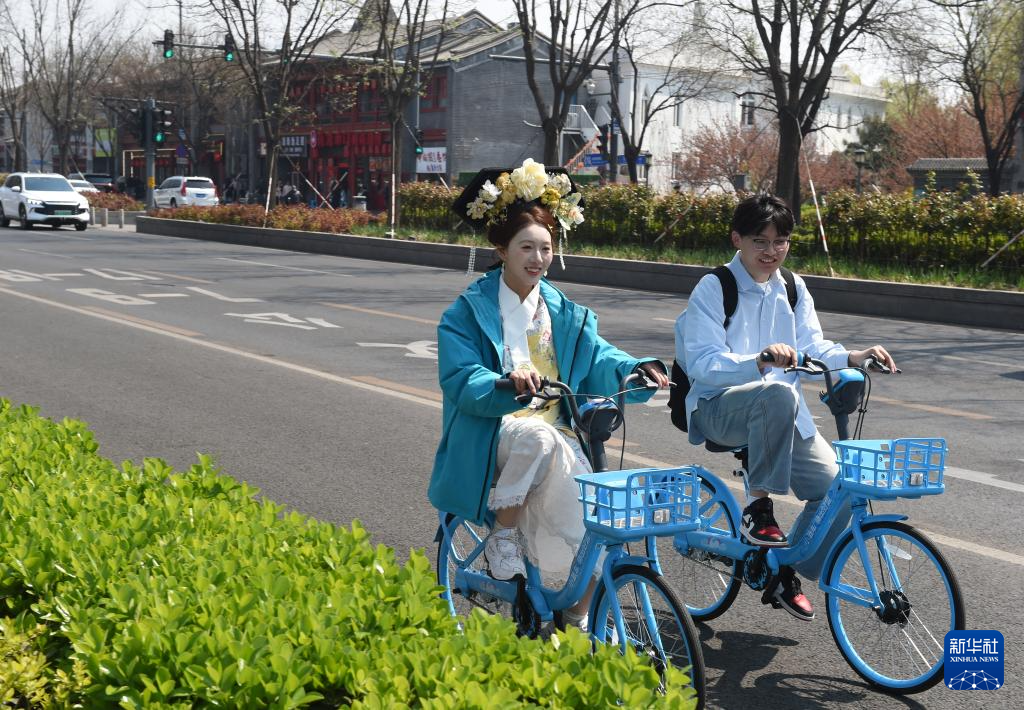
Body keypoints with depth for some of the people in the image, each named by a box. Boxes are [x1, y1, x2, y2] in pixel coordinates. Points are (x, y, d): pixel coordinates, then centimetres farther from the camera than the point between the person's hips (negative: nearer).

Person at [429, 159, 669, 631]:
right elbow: (462, 382, -12)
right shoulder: (468, 312, 1)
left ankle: (577, 622, 8)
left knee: (585, 539, -19)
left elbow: (597, 358, 2)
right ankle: (502, 536, -17)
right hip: (492, 437, -4)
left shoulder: (565, 315, 15)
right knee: (538, 436, -39)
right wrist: (508, 385, -33)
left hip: (559, 437, 4)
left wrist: (636, 370, -20)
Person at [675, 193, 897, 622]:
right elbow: (703, 364, -20)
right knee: (778, 394, -39)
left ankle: (789, 574, 11)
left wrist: (851, 357, -17)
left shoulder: (792, 288, 10)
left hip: (782, 414, 6)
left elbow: (812, 345, 4)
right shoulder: (714, 289, -10)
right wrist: (760, 362, -37)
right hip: (719, 408, -6)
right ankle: (757, 507, -24)